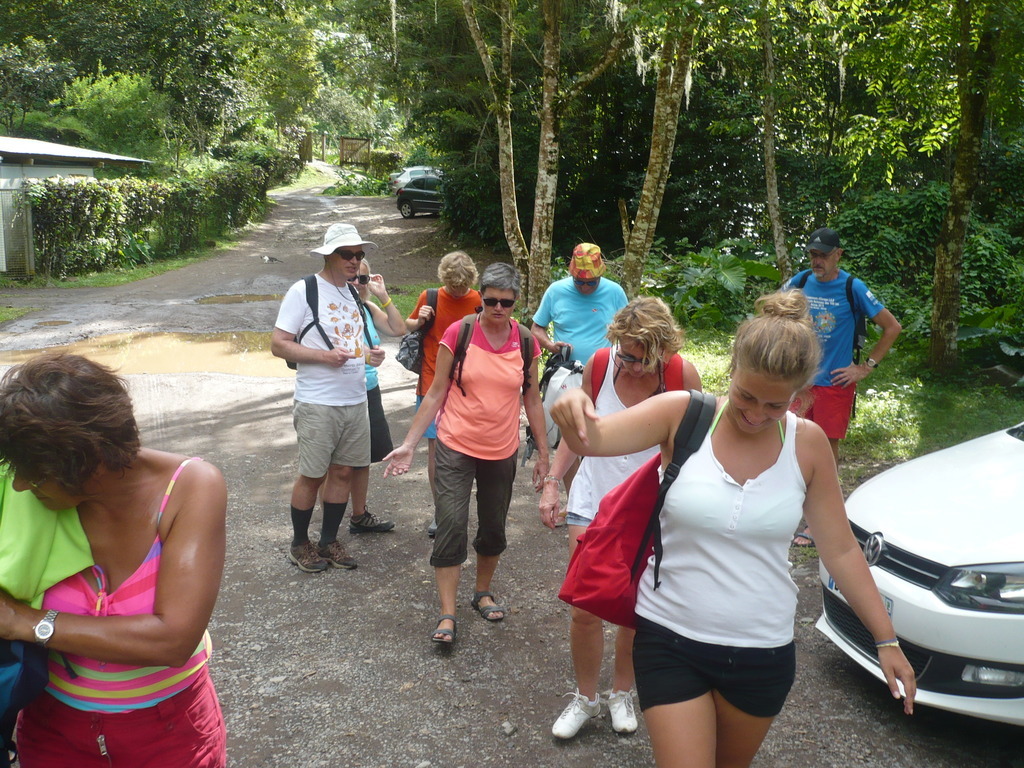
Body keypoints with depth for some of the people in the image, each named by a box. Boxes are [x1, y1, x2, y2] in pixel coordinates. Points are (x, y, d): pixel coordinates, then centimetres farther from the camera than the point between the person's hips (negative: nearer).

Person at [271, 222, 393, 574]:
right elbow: (278, 344, -11)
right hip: (317, 404, -6)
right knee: (311, 476, 3)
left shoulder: (353, 293, 12)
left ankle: (329, 541, 25)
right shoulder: (304, 291, -9)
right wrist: (325, 355, -22)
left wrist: (370, 354, 1)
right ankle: (299, 544, 21)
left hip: (356, 400, 7)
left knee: (343, 471, 11)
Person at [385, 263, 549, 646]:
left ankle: (483, 592, 37)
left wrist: (543, 453, 9)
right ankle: (447, 616, 1)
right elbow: (435, 393, -5)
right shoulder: (458, 334, -9)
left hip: (502, 452, 3)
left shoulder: (526, 343, -2)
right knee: (451, 527, -8)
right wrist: (409, 445, -7)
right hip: (456, 448, -3)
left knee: (494, 527, 14)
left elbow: (532, 400, 8)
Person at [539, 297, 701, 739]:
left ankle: (621, 693, 37)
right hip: (593, 501, 1)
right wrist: (551, 482, -1)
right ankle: (585, 698, 26)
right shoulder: (600, 364, -11)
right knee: (585, 609, 1)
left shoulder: (682, 376, -15)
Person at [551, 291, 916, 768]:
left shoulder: (807, 444, -5)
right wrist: (574, 412, -47)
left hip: (763, 653, 3)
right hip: (670, 640, -2)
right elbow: (592, 439, -25)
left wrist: (886, 639, 1)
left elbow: (840, 549, 2)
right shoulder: (682, 414, -12)